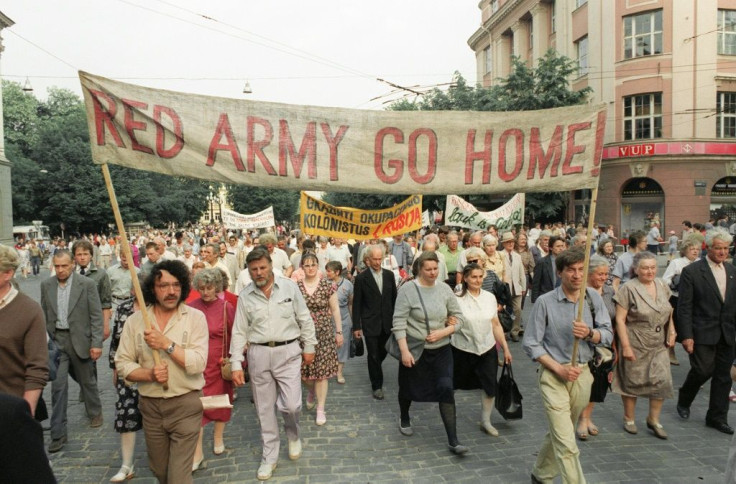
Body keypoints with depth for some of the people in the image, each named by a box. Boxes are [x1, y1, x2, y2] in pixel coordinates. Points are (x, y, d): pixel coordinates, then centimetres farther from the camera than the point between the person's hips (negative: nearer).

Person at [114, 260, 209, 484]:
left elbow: (198, 364, -17)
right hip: (150, 406, 4)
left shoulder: (195, 317, -9)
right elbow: (122, 364, -1)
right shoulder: (135, 321, -1)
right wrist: (149, 374, -17)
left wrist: (166, 344, -22)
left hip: (186, 405, -3)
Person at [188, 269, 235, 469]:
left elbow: (235, 336, -1)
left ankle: (218, 438, 38)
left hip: (219, 363, 0)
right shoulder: (191, 308, -4)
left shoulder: (227, 307, -7)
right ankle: (197, 452, 6)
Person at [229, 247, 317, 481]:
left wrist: (309, 347, 4)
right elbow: (239, 332, 2)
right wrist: (236, 364, -2)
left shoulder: (289, 287, -5)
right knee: (264, 408, 10)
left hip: (288, 352, -2)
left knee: (291, 404, -6)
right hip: (258, 354, 2)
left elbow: (305, 319, 2)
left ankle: (293, 435, 30)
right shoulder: (245, 296, -1)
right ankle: (269, 457, 27)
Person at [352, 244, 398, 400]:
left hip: (387, 323, 4)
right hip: (370, 323, -4)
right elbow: (356, 304, -6)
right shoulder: (361, 278, -8)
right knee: (373, 355, 2)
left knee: (382, 353, 15)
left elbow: (394, 298, 9)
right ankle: (377, 386, 16)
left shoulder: (389, 275, 3)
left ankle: (374, 371, 44)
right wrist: (356, 326, -7)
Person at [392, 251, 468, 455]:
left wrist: (442, 332, -12)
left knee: (446, 389, -5)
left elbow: (458, 318, 5)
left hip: (441, 350, 2)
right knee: (409, 388, 16)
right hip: (415, 350, -2)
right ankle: (404, 419, 46)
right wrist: (404, 351, -19)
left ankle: (453, 441, 1)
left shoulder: (444, 289, -1)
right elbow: (399, 323, -13)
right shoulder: (407, 290, -12)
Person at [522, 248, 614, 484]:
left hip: (582, 374, 5)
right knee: (566, 443, -8)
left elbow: (608, 334, 1)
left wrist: (589, 333, -21)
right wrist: (559, 369, -16)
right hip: (553, 375, -4)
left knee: (560, 434, 20)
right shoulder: (545, 302, -10)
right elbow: (531, 344, -8)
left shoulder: (593, 298, 1)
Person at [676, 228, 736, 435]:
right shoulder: (692, 271, -8)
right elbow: (684, 307, -10)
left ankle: (717, 417, 21)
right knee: (703, 370, -7)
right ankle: (683, 401, 20)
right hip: (703, 333, -5)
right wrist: (686, 335, -14)